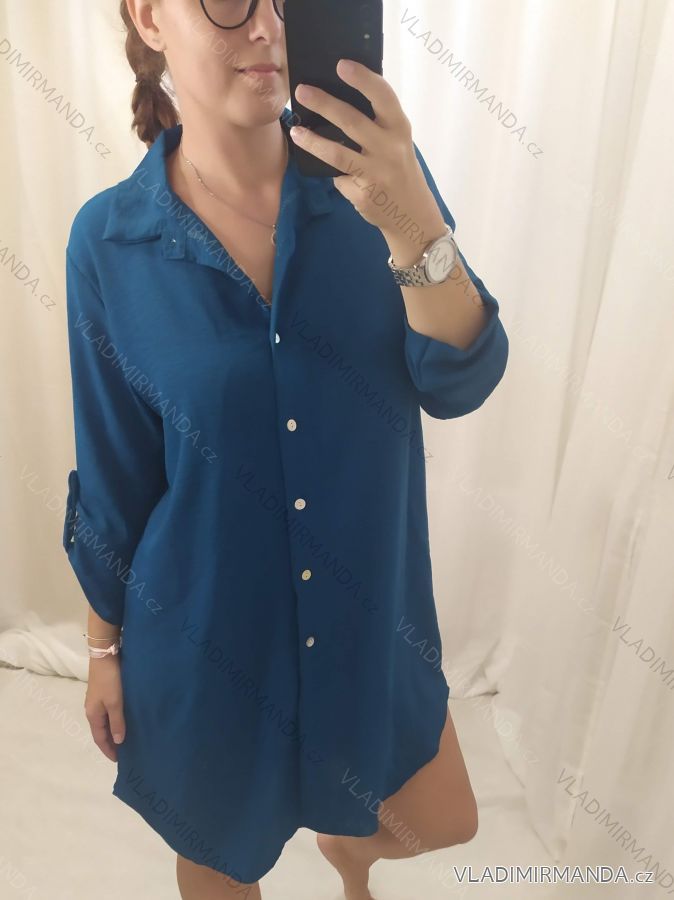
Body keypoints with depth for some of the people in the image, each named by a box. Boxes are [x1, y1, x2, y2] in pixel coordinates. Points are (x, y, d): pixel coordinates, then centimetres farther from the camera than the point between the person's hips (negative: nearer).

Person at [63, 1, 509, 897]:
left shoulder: (376, 179, -10)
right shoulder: (110, 240, -12)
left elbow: (462, 385, -16)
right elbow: (113, 472, -4)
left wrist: (414, 228, -33)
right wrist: (105, 647, 4)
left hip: (372, 605, 2)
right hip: (204, 628, -1)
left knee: (443, 824, 24)